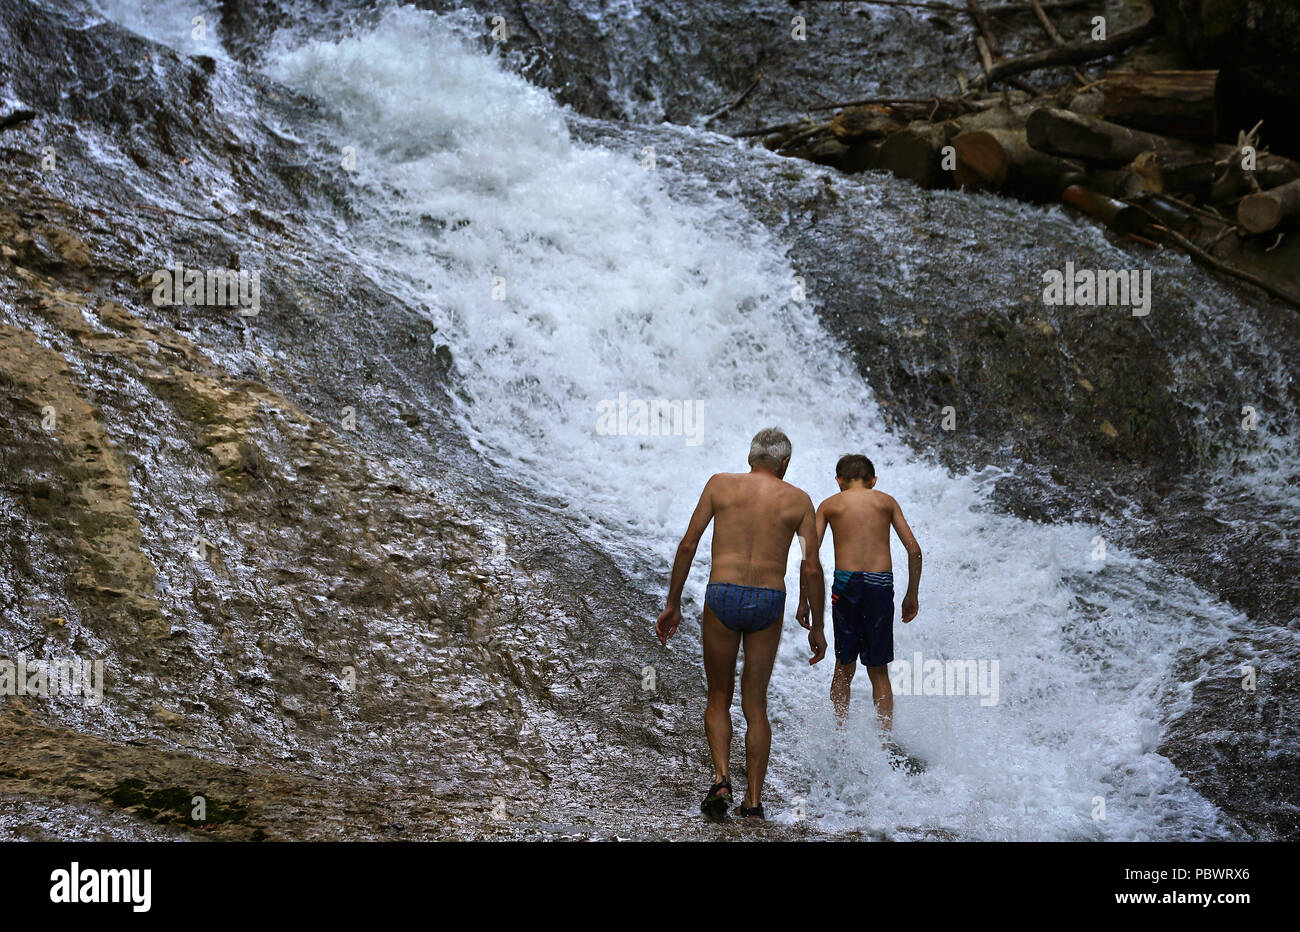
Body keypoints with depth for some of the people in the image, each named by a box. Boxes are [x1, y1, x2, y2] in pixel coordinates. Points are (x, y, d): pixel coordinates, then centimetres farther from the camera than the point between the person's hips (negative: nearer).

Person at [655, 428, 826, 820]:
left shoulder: (720, 484, 7)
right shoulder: (798, 500, 7)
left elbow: (688, 544, 4)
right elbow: (812, 569, 2)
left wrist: (672, 604, 9)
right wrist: (817, 626, 11)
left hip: (722, 596, 0)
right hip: (769, 601, 0)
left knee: (718, 698, 15)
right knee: (756, 704, 11)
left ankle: (721, 777, -6)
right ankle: (753, 799, 9)